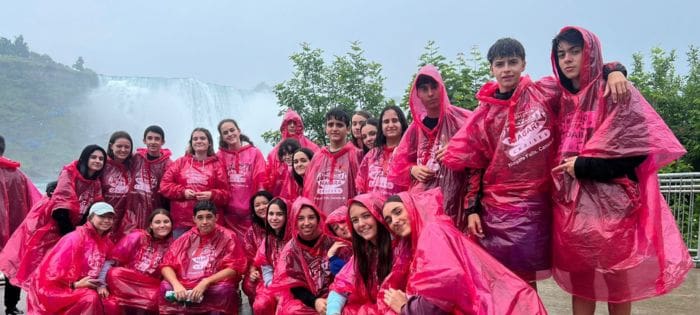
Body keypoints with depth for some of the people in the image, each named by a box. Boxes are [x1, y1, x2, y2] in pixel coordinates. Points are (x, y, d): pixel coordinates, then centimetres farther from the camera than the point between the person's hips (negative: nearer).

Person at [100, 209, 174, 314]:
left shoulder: (171, 245, 7)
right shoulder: (138, 236, -1)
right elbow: (111, 261, -5)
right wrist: (102, 285, -16)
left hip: (150, 288, 2)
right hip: (125, 284, -2)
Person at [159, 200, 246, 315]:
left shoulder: (227, 237, 2)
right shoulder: (186, 238, 11)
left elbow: (234, 268, -6)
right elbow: (167, 264, 5)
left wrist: (206, 282, -19)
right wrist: (176, 284, -15)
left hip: (215, 285, -3)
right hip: (184, 286, 3)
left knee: (224, 290, -33)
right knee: (165, 286, -23)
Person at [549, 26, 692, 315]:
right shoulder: (563, 100, 13)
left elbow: (640, 145, -12)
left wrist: (584, 166, -12)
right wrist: (565, 168, 0)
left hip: (611, 201, -5)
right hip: (572, 204, 5)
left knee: (617, 284, 4)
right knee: (580, 282, 8)